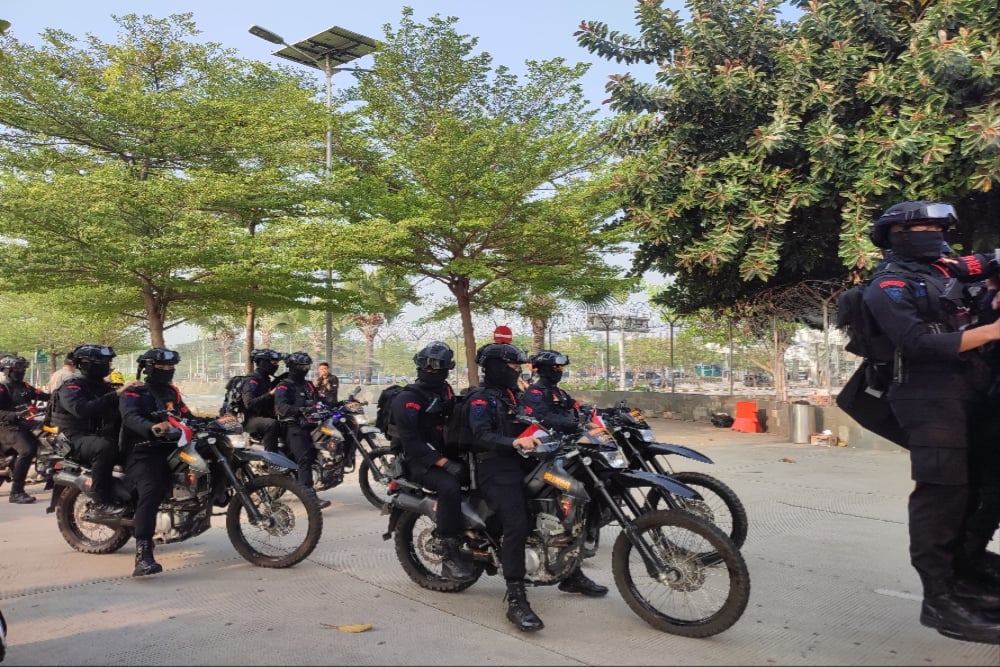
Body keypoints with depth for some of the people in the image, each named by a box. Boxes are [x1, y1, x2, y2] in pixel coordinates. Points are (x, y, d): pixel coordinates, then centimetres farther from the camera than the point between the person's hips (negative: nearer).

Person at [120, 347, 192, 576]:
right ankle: (143, 554, -38)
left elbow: (186, 416, 18)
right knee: (150, 491, -30)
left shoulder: (172, 392, 23)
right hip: (143, 452, -7)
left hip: (171, 447, 8)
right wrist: (153, 427, -41)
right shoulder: (133, 394, 0)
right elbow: (131, 417, -21)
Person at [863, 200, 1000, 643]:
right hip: (930, 394, -9)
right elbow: (920, 344, -18)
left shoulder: (943, 268, 18)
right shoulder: (888, 288, -6)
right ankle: (939, 600, -12)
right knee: (942, 489, -15)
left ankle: (960, 577, 27)